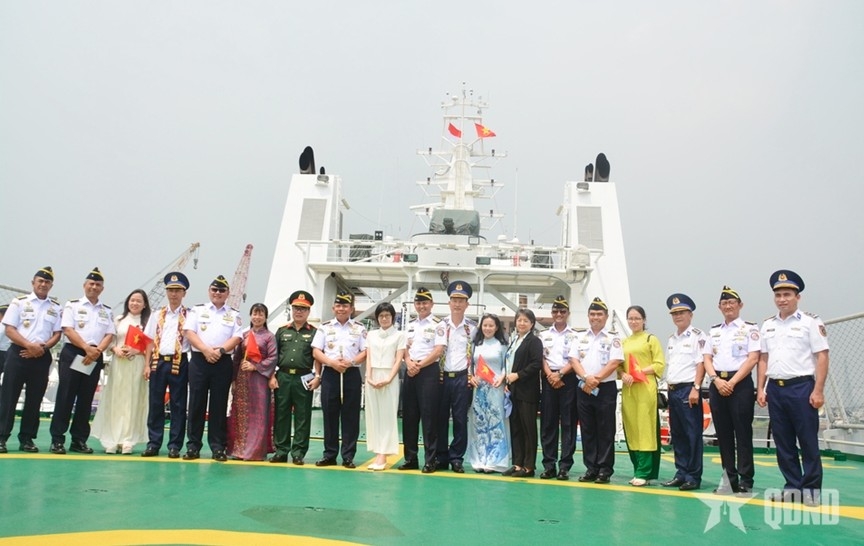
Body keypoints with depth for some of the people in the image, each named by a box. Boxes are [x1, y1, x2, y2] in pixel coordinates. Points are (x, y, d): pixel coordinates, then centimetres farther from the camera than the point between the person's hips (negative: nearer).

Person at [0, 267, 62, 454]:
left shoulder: (56, 307, 10)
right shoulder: (19, 302, 1)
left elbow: (57, 334, 8)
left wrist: (42, 347, -10)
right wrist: (29, 345, -17)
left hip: (42, 357, 3)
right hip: (18, 354, -3)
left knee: (34, 399, 6)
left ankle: (27, 438, 14)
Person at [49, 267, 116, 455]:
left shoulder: (107, 311, 15)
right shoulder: (72, 305, 5)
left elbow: (110, 335, 6)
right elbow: (68, 330, -6)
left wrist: (97, 350, -12)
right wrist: (87, 348, -16)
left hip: (95, 357, 3)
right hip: (72, 353, -3)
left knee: (86, 399, 6)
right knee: (65, 396, -5)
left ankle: (79, 440, 12)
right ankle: (57, 439, 0)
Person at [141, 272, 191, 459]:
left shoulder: (189, 316, 4)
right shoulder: (157, 315, 12)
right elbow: (150, 341, 10)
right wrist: (147, 364, 3)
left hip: (179, 363, -3)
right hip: (158, 362, 3)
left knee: (178, 405, 2)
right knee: (155, 403, 6)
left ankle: (174, 445, 9)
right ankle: (153, 443, 15)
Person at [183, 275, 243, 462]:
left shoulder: (234, 315, 10)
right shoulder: (197, 310, 9)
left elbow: (236, 338, 1)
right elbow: (189, 332, -2)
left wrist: (220, 350, -15)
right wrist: (206, 350, -15)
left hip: (223, 362, 0)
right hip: (199, 361, 0)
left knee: (219, 405, 3)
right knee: (196, 403, 2)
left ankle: (218, 447, 8)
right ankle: (193, 446, 10)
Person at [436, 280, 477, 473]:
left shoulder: (473, 327, 3)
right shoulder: (441, 326, 4)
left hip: (463, 378, -1)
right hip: (443, 377, 1)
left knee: (460, 419, 3)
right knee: (441, 418, 5)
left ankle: (456, 458, 13)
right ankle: (441, 458, 15)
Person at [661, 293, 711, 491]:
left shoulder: (698, 336, -4)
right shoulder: (671, 339, 18)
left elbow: (702, 363, -11)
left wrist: (695, 388, -17)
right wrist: (669, 389, 14)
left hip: (688, 390, -7)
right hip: (673, 390, 8)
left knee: (693, 434, -3)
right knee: (677, 434, 11)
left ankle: (693, 476, 4)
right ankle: (681, 473, 19)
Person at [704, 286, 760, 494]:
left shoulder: (750, 328, 2)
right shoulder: (713, 331, 15)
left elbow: (753, 359, -7)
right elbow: (707, 359, 10)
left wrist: (732, 382, -14)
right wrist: (717, 380, -7)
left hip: (740, 384, -4)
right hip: (717, 384, 5)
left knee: (743, 433, -2)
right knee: (723, 433, 7)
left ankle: (746, 480, 6)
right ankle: (729, 478, 15)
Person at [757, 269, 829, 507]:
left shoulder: (810, 322, -2)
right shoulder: (767, 325, 13)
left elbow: (822, 357, -6)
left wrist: (818, 391, -12)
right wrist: (760, 389, 8)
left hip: (801, 387, -5)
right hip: (775, 388, 5)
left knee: (808, 440, -1)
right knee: (783, 441, 9)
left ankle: (811, 488, 10)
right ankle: (793, 486, 20)